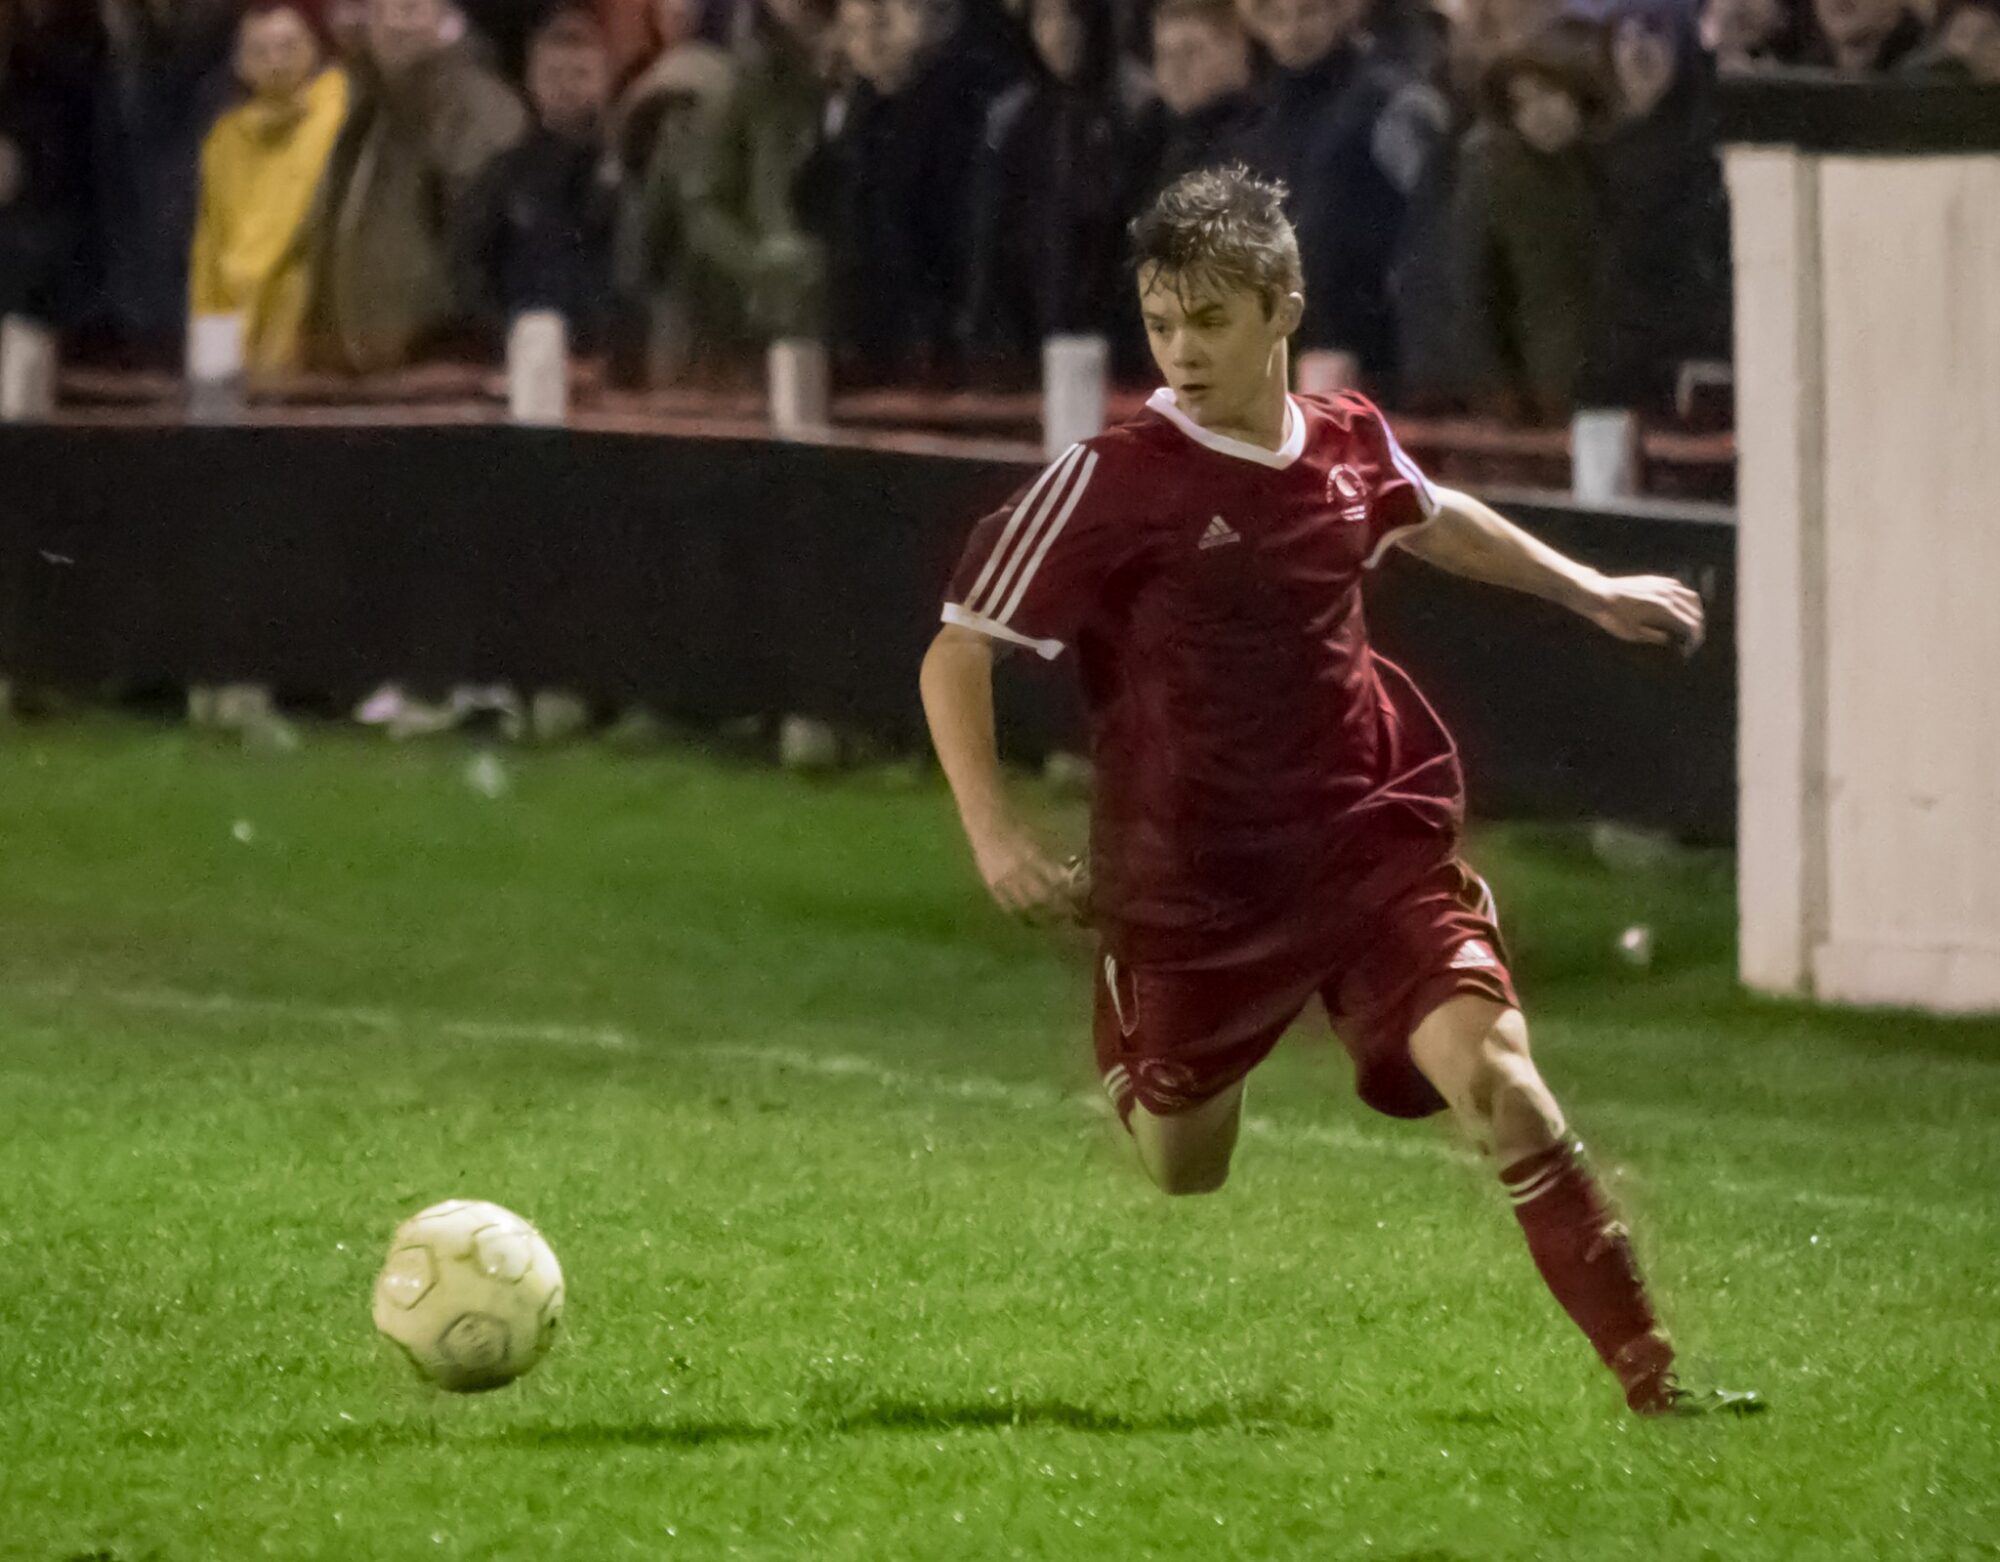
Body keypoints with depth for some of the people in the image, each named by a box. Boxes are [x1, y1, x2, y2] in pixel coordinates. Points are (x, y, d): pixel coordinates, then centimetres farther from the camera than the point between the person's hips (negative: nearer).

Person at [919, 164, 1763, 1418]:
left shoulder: (1349, 443, 0)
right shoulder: (1117, 481, -15)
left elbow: (1428, 516, 26)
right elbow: (958, 654, -11)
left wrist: (1591, 592, 34)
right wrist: (994, 834, -23)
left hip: (1372, 845, 2)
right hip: (1194, 881, -2)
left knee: (1492, 1072, -18)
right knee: (1183, 1177, 13)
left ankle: (1651, 1375, -16)